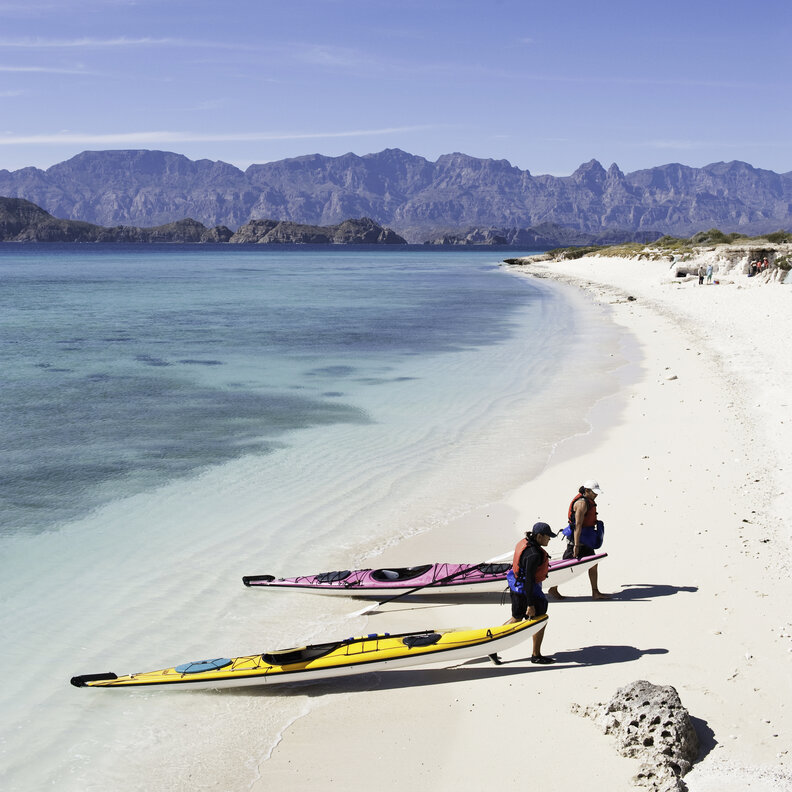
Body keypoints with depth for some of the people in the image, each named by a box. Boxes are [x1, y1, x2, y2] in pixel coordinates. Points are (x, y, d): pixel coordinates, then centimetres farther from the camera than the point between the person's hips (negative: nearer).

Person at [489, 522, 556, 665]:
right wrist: (530, 604, -23)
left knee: (516, 619, 20)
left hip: (516, 587, 10)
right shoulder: (534, 554, -27)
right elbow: (529, 579, -27)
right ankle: (536, 655, 19)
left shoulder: (525, 543, 3)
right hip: (527, 590, -10)